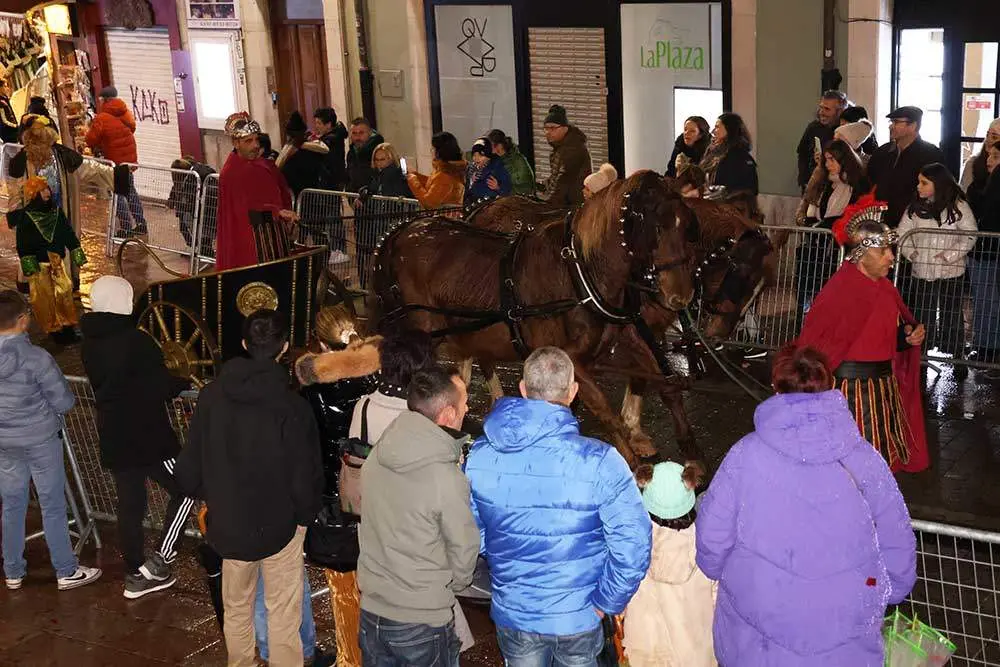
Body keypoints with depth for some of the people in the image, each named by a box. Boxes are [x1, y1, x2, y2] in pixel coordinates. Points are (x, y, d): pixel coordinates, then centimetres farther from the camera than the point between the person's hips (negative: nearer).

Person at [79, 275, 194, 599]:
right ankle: (158, 561, 5)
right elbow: (161, 388, -17)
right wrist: (185, 381, 3)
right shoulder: (134, 340, -20)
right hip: (147, 436, -7)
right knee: (185, 491, 7)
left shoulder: (89, 344, 5)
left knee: (130, 506, 14)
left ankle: (136, 575, 22)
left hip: (114, 438, 7)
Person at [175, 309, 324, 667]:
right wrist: (306, 514, 2)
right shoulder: (293, 407, -22)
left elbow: (188, 470, -5)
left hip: (228, 525, 4)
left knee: (236, 608, 23)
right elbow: (305, 480, -19)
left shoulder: (211, 396, -11)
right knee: (283, 615, 11)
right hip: (279, 526, -4)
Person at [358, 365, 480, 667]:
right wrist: (455, 583, 8)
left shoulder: (376, 455, -8)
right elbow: (464, 551, -12)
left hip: (370, 611, 5)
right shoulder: (446, 479, -24)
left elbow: (373, 523, 4)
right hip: (422, 622, -5)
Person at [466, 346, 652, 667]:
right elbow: (633, 544, -23)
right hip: (578, 618, -2)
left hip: (512, 614, 2)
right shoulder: (599, 463, -24)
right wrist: (607, 602, -8)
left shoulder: (481, 456, -14)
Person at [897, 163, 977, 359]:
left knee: (951, 318, 6)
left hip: (951, 272, -3)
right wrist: (910, 251, -10)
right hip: (921, 272, 3)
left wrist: (950, 255, -15)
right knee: (921, 319, 9)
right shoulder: (915, 208, 5)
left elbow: (970, 236, -6)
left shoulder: (958, 206, -6)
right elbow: (901, 233, 7)